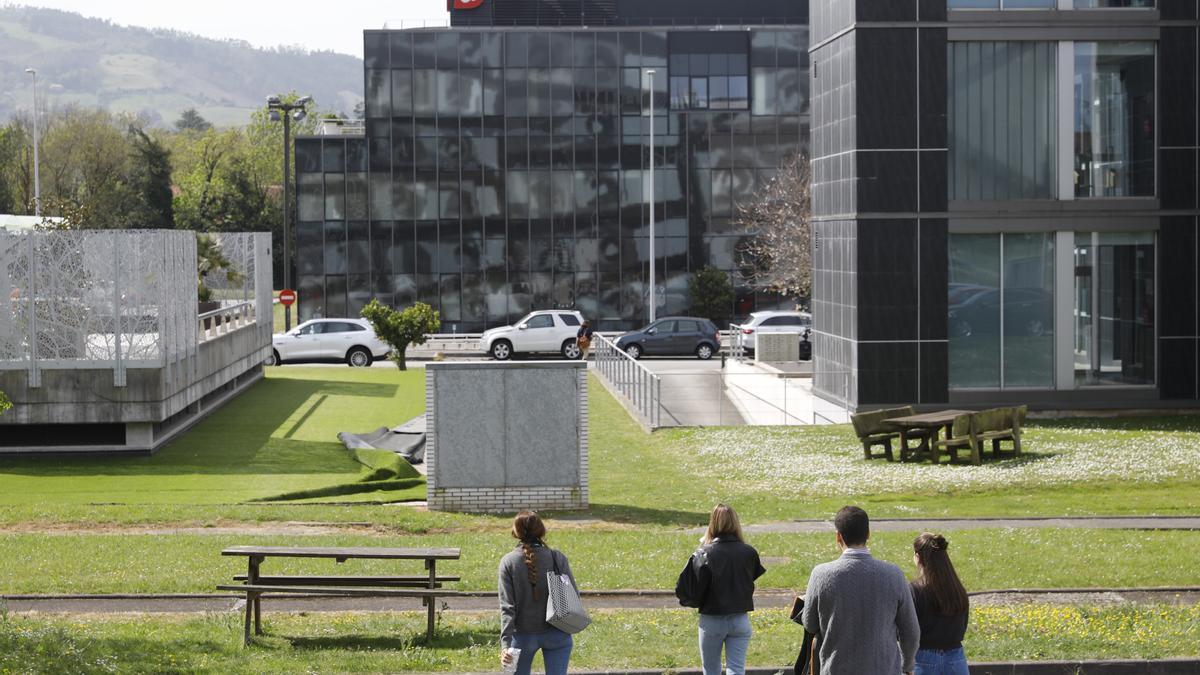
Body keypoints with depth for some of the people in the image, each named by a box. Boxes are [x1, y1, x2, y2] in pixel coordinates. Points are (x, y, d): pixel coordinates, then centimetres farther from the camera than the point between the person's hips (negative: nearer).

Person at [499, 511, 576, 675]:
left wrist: (505, 644, -18)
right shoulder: (557, 558, -11)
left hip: (523, 636, 0)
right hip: (556, 634, 0)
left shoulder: (508, 562, -11)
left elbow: (507, 606, -15)